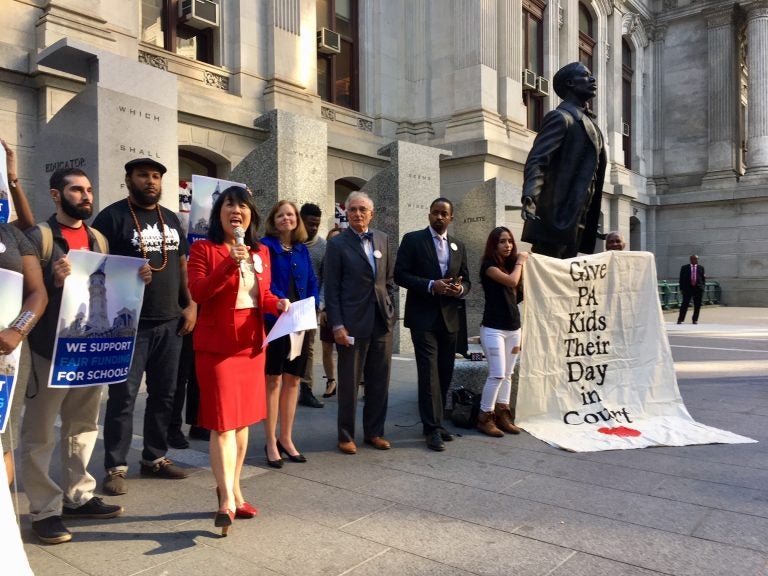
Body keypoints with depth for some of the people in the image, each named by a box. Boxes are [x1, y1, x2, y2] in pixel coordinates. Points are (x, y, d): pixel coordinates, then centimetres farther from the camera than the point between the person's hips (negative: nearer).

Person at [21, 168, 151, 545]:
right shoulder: (37, 236, -6)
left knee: (84, 425, 14)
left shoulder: (99, 240, 13)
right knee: (40, 433, 2)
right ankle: (44, 511, 12)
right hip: (50, 348, -6)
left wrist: (136, 280, 0)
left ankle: (77, 497, 27)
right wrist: (53, 280, -28)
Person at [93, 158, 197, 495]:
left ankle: (155, 458, 25)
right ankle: (116, 467, 11)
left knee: (164, 393, 11)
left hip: (169, 322, 6)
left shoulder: (171, 219, 15)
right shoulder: (113, 216, -3)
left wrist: (190, 305, 7)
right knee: (123, 396, -1)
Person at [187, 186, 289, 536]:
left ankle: (233, 491, 26)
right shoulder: (203, 249, -3)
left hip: (252, 343, 6)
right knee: (223, 421, -7)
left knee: (243, 419, 12)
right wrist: (229, 264, -25)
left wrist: (278, 303, -2)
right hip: (217, 343, -6)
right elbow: (197, 292, -15)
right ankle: (227, 500, -1)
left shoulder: (261, 252, 12)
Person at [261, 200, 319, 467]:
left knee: (292, 379, 10)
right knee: (273, 379, 1)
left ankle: (286, 438, 21)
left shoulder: (302, 249, 14)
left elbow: (312, 282, 11)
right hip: (274, 321, -5)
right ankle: (271, 442, 10)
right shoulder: (265, 246, -3)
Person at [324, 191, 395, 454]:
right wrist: (337, 325, -12)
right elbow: (331, 288, -6)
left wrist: (389, 310, 5)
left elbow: (389, 279, 14)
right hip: (352, 323, -4)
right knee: (349, 383, 6)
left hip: (382, 321, 4)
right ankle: (346, 436, 20)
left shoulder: (383, 239, 10)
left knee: (379, 382, 11)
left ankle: (374, 432, 26)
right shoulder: (338, 244, -3)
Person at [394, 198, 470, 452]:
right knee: (429, 372, -7)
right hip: (423, 317, -5)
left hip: (449, 318, 5)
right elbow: (400, 274, -7)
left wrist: (461, 288, -8)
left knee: (445, 373, 10)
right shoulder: (413, 240, -1)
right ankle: (433, 428, 0)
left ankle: (434, 422, 23)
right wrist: (431, 285, -18)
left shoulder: (458, 245, 13)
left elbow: (466, 280, 16)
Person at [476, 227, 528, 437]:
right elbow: (511, 281, -16)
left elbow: (516, 294, 16)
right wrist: (520, 262, -3)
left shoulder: (510, 264, 13)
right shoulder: (489, 265, -6)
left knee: (507, 375, 7)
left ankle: (502, 416, 12)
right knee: (497, 374, -10)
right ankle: (484, 418, -1)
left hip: (513, 328, 7)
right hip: (493, 329, -7)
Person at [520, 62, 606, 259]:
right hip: (556, 216, -9)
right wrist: (529, 197, -35)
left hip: (576, 218, 9)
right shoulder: (560, 117, -5)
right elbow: (536, 160, -18)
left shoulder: (589, 122, 22)